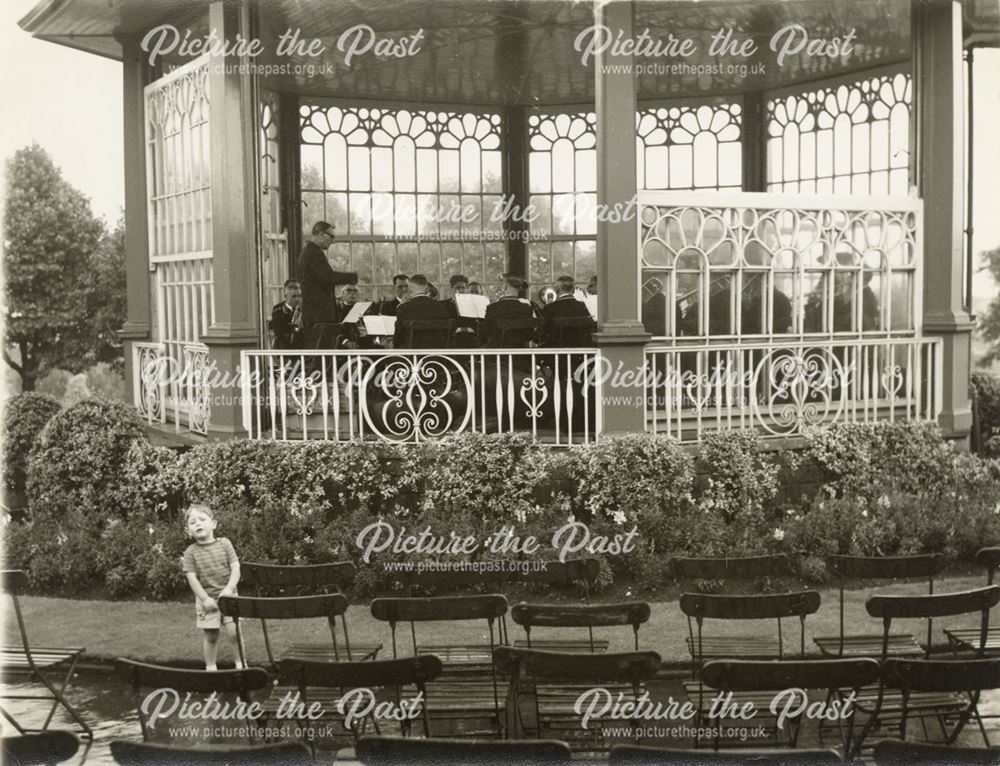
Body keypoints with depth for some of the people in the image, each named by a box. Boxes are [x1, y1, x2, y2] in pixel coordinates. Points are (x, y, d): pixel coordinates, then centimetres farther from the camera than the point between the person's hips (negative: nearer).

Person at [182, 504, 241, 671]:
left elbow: (235, 568, -3)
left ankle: (240, 662, 10)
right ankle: (210, 666, 21)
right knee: (211, 636, 4)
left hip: (227, 596, 0)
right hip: (206, 599, 0)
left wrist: (229, 588, -15)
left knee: (233, 632, -9)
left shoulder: (224, 544, 0)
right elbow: (192, 577, -7)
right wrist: (205, 598, -13)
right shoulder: (191, 552, -3)